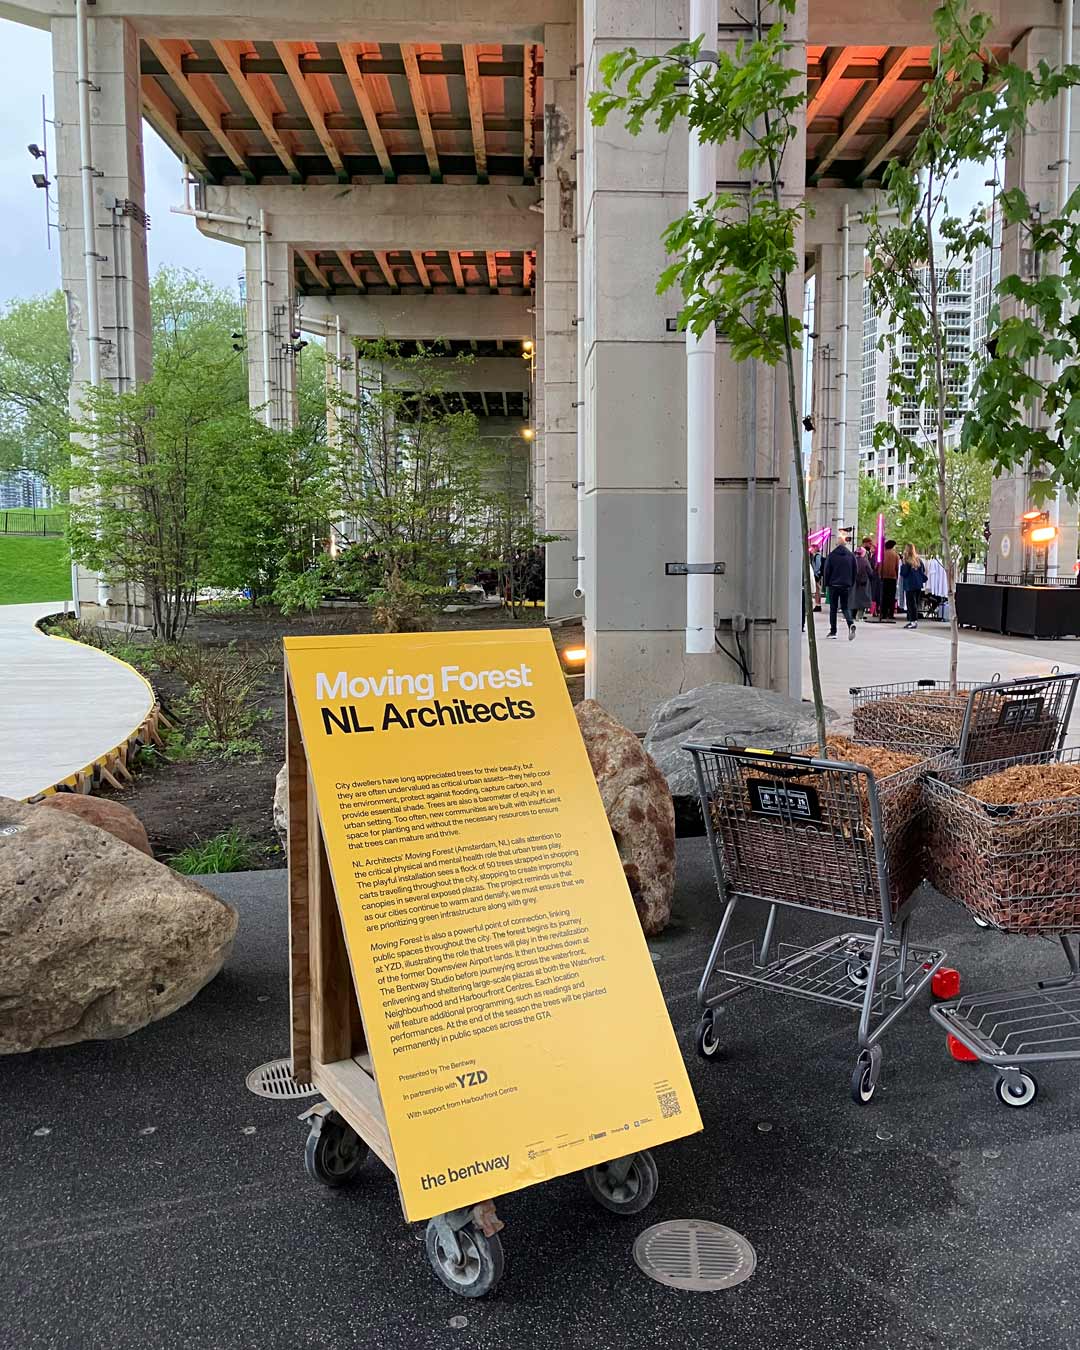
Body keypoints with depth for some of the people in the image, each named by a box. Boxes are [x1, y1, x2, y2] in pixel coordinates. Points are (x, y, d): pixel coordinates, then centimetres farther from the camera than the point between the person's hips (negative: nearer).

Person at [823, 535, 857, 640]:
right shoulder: (851, 555, 4)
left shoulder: (831, 555, -5)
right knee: (845, 607, 9)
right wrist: (851, 584, 15)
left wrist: (826, 584, 5)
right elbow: (854, 572, 8)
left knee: (833, 608, 7)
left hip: (833, 585, -2)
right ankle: (851, 624, -19)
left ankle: (833, 631, 9)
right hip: (846, 585, 2)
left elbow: (827, 571, -4)